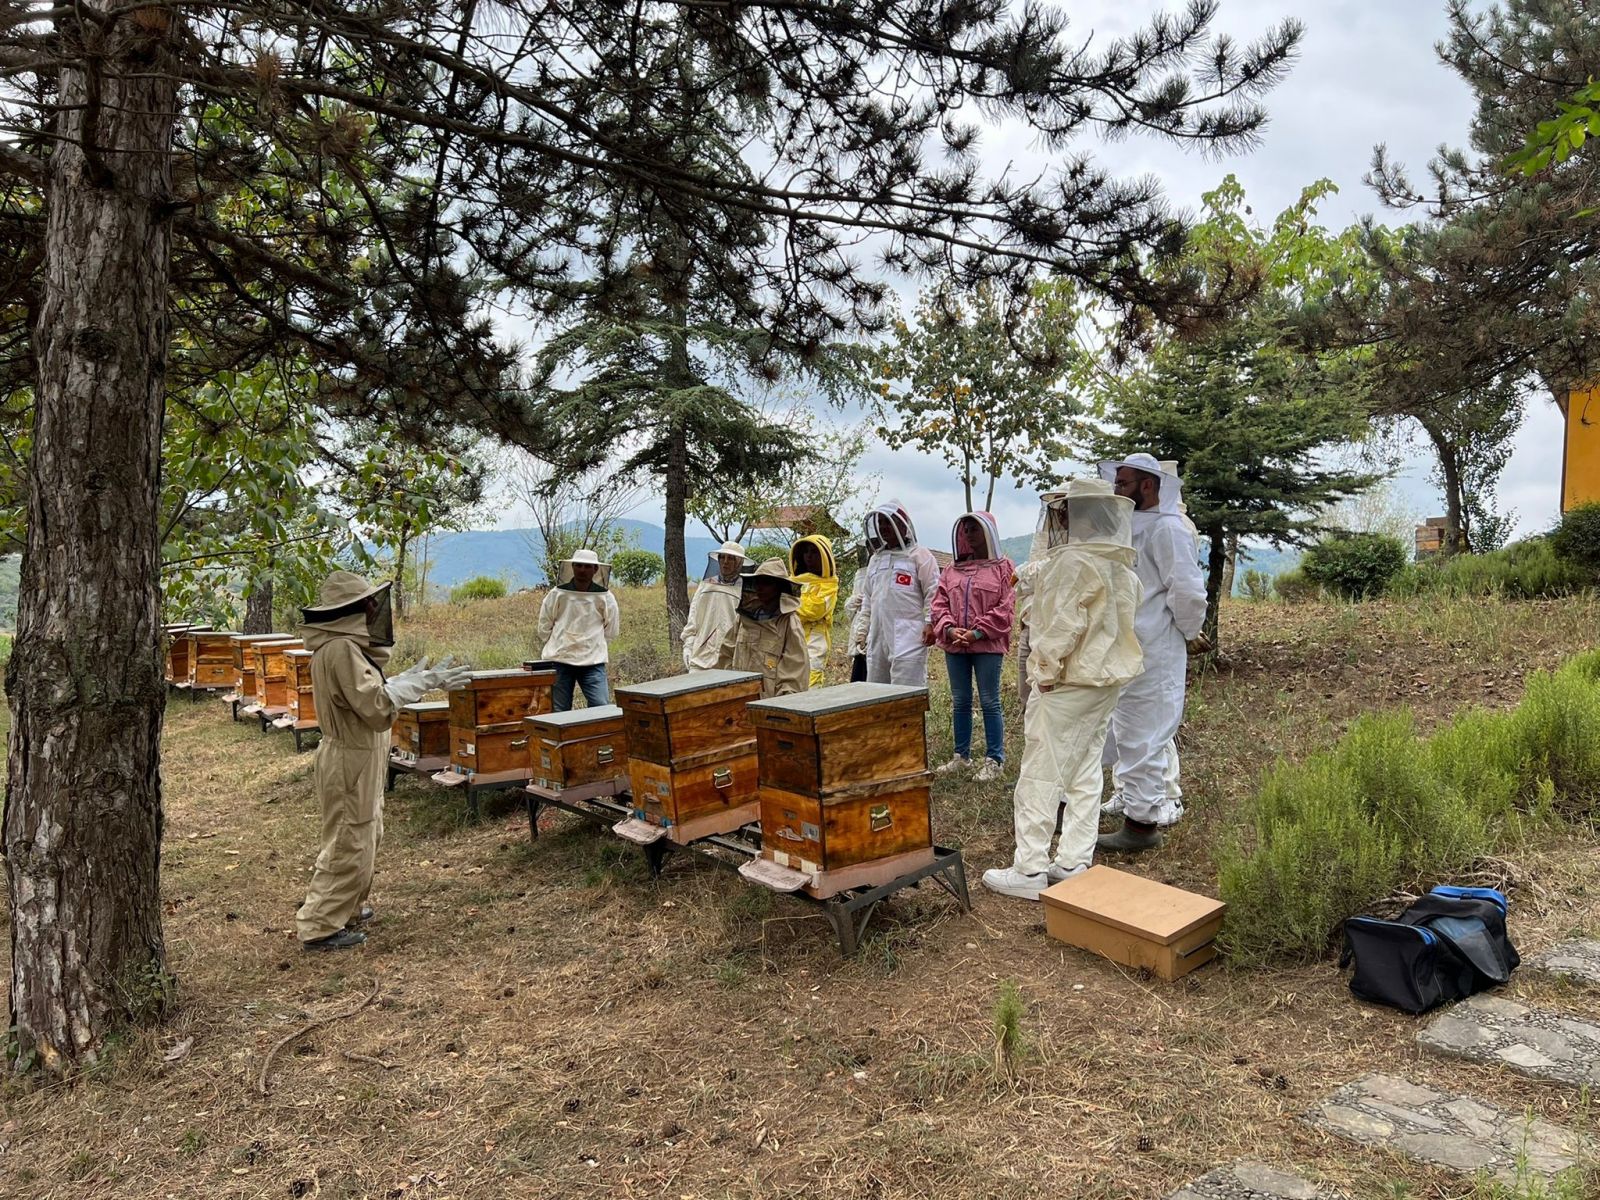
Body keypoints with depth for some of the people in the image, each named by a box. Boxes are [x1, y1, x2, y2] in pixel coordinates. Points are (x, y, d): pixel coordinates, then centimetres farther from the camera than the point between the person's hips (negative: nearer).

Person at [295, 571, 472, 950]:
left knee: (366, 837, 22)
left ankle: (348, 909, 35)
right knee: (349, 845, 1)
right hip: (350, 762, -10)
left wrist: (416, 678, 9)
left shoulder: (348, 645, 8)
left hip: (360, 759, 10)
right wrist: (421, 683, -24)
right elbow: (376, 707, -28)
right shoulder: (341, 650, -24)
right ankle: (320, 927, 12)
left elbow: (372, 694, 12)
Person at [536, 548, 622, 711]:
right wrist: (559, 644, 9)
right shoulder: (557, 594, 0)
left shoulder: (605, 597, 0)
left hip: (593, 661, 0)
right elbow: (544, 626, 10)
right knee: (559, 712, 6)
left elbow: (611, 630, 12)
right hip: (559, 660, 1)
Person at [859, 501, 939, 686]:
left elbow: (933, 592, -6)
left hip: (908, 637, -7)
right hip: (878, 637, 7)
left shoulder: (919, 555, 0)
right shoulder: (875, 559, 21)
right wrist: (863, 629, 19)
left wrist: (931, 623, -14)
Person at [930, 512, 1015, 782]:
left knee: (989, 702, 0)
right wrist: (949, 630, -10)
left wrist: (977, 633, -16)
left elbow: (1004, 608, -9)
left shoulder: (1002, 568, -1)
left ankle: (994, 759, 8)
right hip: (955, 646, 5)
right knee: (960, 702, 12)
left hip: (987, 645, -5)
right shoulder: (951, 570, 12)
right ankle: (961, 755, 23)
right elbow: (938, 604, 8)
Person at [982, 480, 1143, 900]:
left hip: (1068, 683, -9)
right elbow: (1122, 624, 13)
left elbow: (1063, 627, -21)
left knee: (1040, 778, -3)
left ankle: (1029, 871, 2)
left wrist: (1047, 672, -12)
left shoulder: (1074, 561, -17)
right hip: (1107, 681, 9)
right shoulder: (1123, 566, 11)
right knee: (1085, 774, 13)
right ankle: (1073, 862, 20)